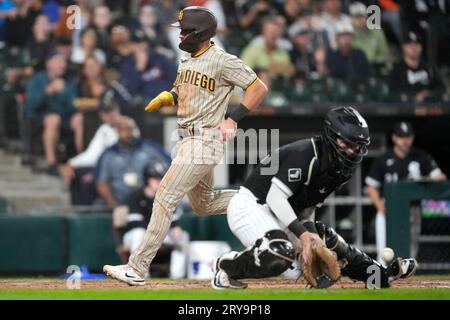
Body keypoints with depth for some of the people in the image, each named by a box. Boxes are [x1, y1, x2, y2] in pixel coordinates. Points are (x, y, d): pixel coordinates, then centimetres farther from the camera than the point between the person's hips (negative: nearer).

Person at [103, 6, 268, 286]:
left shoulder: (222, 61, -14)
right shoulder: (187, 60, 12)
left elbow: (259, 88, -12)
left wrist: (233, 118, -20)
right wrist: (167, 97, 1)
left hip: (204, 140, -10)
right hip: (188, 139, 10)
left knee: (166, 198, -13)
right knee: (204, 204, 20)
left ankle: (138, 267, -14)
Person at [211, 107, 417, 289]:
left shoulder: (339, 169, 2)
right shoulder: (305, 154, -25)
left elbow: (307, 208, 7)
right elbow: (275, 197, -28)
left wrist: (311, 236, -9)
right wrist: (302, 234, -30)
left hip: (281, 215, 9)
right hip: (249, 206, -9)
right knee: (279, 254, -33)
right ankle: (225, 266, -15)